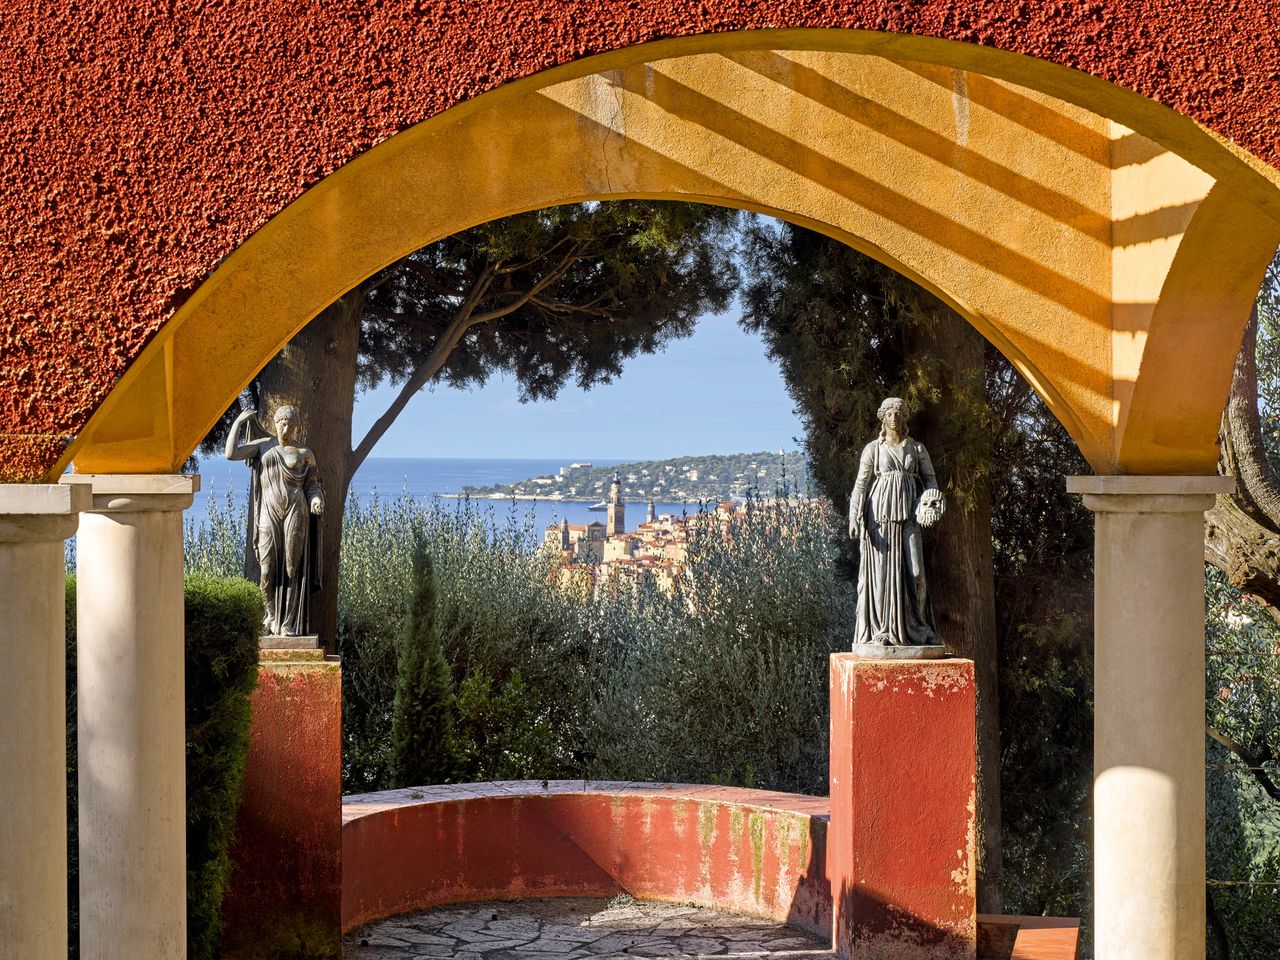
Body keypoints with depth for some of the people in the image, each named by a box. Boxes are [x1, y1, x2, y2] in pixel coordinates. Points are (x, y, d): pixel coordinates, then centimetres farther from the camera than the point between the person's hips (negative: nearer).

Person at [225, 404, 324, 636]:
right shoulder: (263, 446, 11)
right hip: (269, 513, 1)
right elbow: (231, 453, -1)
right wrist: (238, 421, 5)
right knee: (267, 570, -6)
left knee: (292, 568, -3)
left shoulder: (304, 454, 10)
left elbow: (312, 485, 11)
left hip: (296, 511, 0)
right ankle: (272, 614, 18)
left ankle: (289, 624, 2)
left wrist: (316, 500, -11)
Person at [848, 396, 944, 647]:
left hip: (907, 515, 2)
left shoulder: (917, 448, 10)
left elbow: (929, 479, 13)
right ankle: (881, 630, -1)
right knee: (881, 569, -4)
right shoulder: (872, 448, 4)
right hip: (879, 514, -2)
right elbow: (861, 484, 1)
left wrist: (929, 504, -7)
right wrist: (854, 517, -10)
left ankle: (914, 627, 6)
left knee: (914, 570, -6)